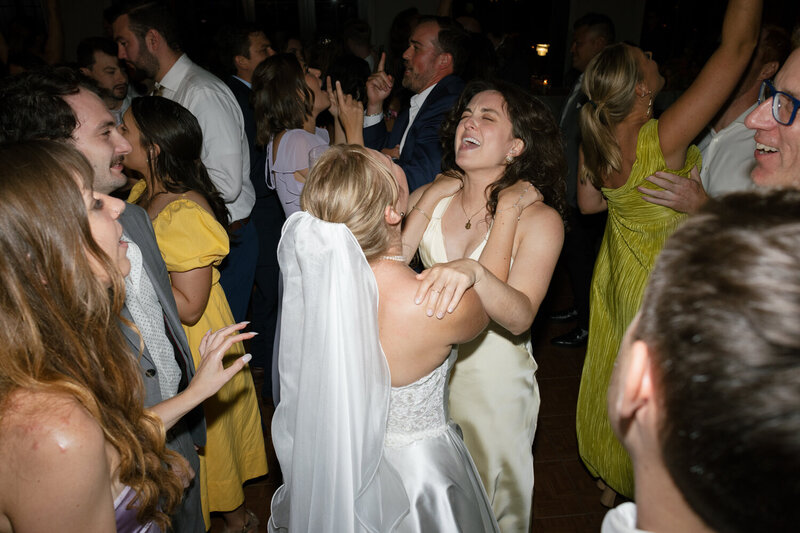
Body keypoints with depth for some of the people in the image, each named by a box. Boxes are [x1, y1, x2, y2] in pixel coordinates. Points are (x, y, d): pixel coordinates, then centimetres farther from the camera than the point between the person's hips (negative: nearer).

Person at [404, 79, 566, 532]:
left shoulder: (539, 218, -16)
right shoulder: (432, 197, -4)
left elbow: (520, 316, -30)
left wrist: (472, 271, -49)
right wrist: (428, 204, -17)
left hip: (495, 381, -3)